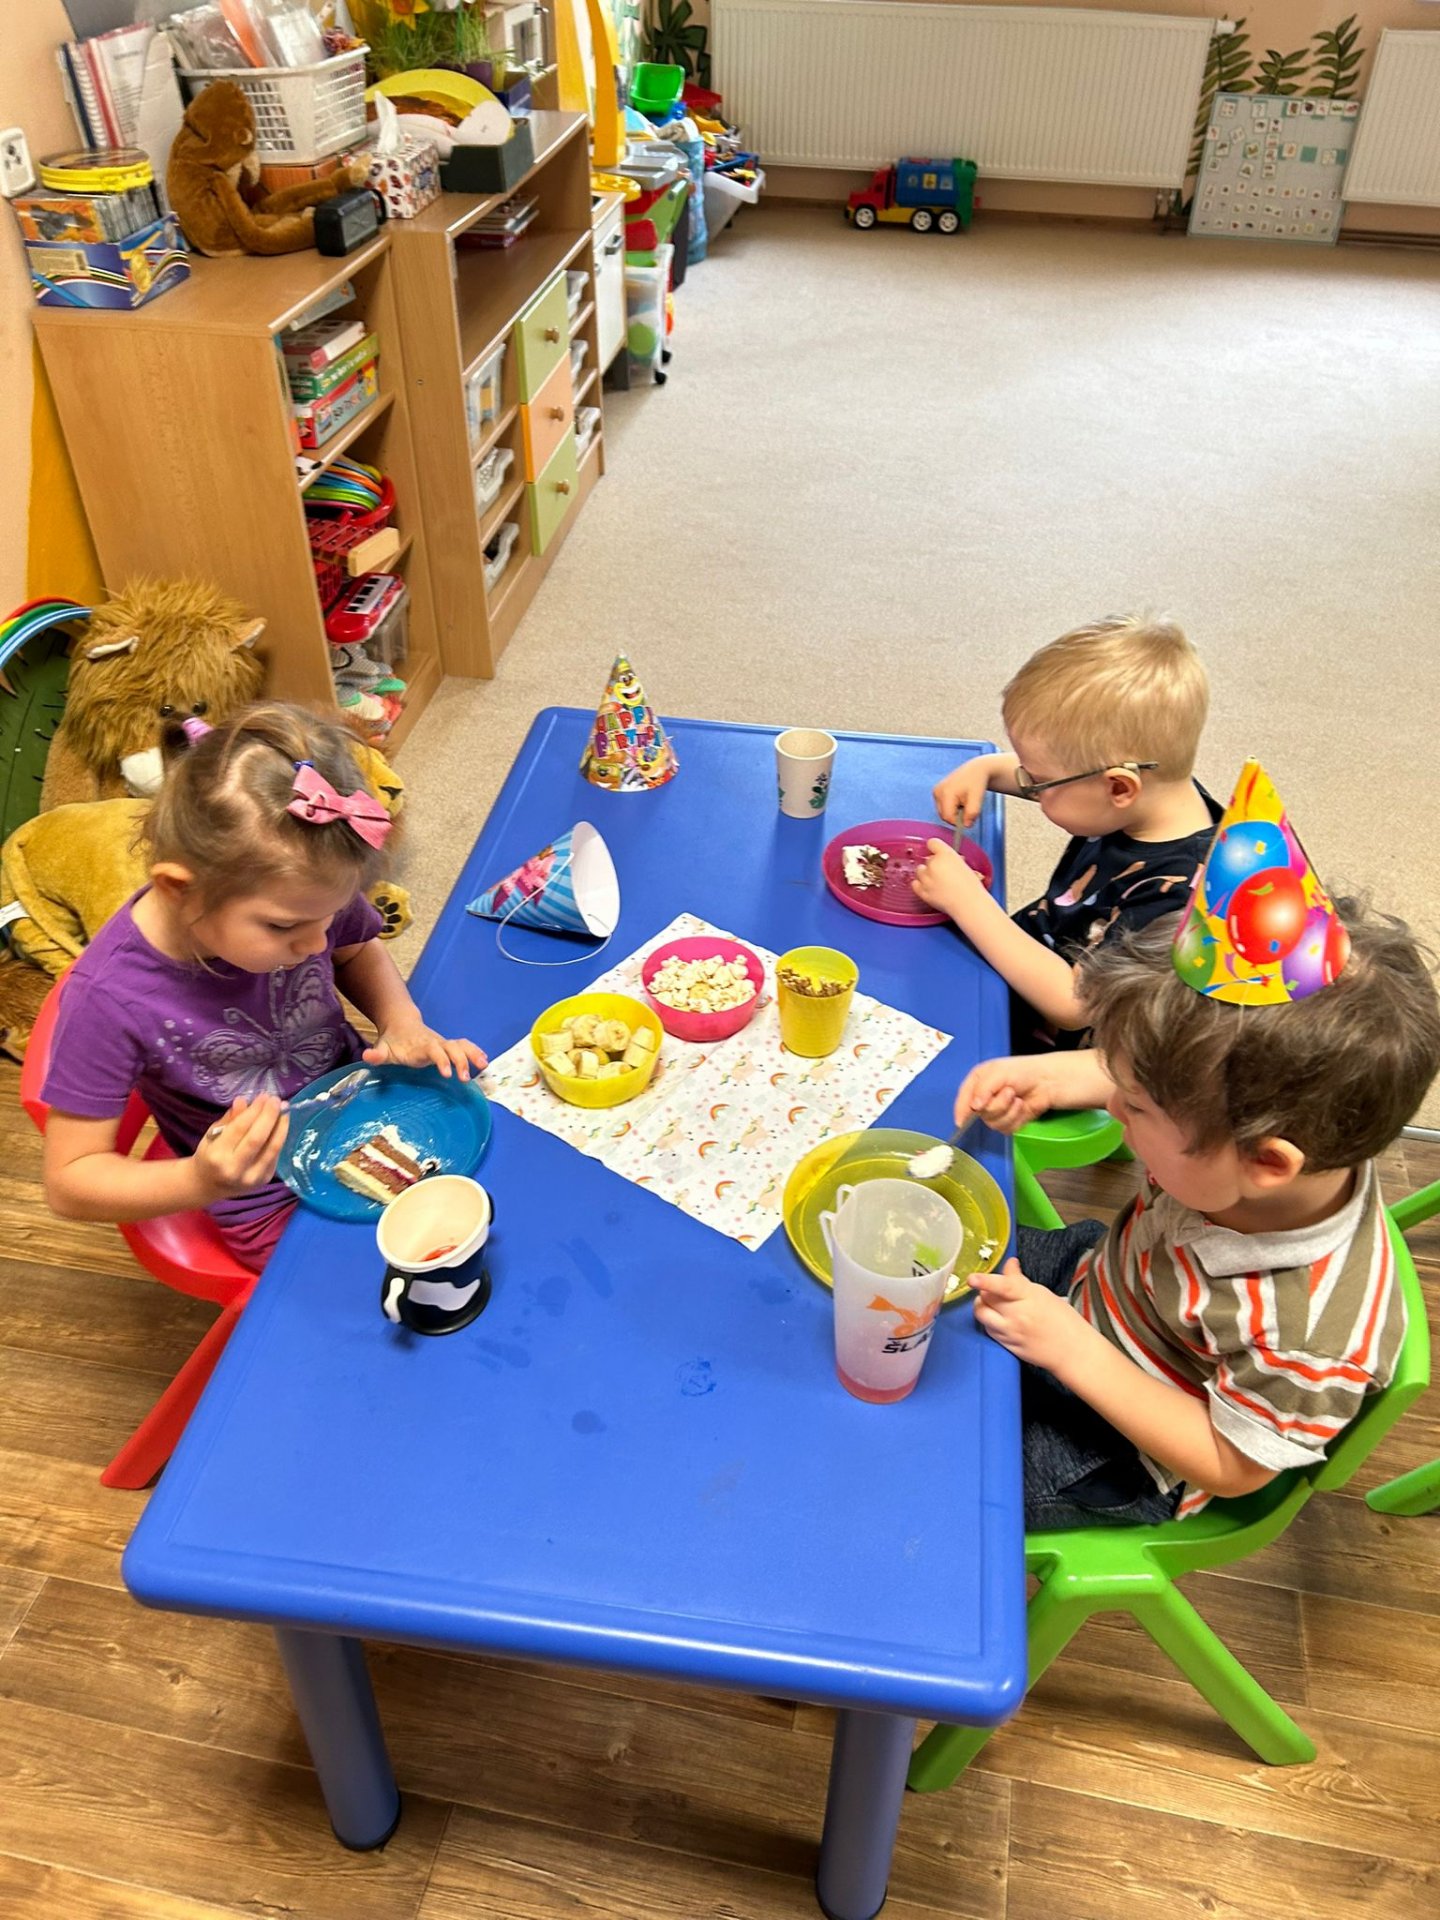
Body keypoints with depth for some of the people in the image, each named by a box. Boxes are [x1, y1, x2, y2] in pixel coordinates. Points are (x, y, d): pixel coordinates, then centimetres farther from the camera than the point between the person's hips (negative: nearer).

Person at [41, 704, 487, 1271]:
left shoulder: (298, 897, -19)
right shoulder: (109, 999, -30)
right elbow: (69, 1181, -19)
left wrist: (404, 1023, -15)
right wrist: (203, 1183, -37)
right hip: (279, 1204, -4)